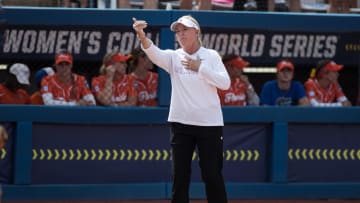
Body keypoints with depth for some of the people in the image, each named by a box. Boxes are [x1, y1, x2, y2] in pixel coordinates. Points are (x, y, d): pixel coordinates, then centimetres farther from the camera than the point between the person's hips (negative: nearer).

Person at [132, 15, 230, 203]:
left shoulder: (211, 56, 2)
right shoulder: (174, 57, 4)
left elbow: (225, 83, -9)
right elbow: (154, 53, -18)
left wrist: (200, 68, -14)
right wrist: (142, 36, -37)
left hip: (209, 124, -2)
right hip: (181, 123, 2)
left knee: (213, 176, 1)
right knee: (180, 175, 2)